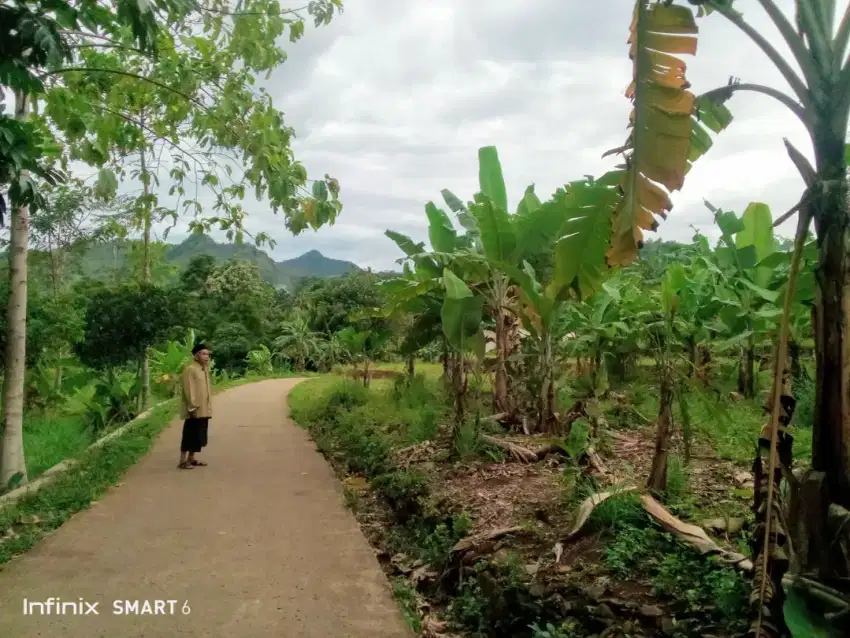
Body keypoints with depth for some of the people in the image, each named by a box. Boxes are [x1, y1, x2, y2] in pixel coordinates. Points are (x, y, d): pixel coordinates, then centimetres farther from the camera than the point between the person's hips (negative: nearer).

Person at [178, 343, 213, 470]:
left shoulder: (205, 369, 13)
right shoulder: (190, 369, -14)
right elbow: (189, 390, -18)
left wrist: (209, 407, 15)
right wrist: (193, 407, -21)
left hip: (204, 410, 9)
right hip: (195, 410, -9)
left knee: (199, 435, 13)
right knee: (190, 435, -4)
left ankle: (191, 458, 22)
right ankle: (183, 461, 1)